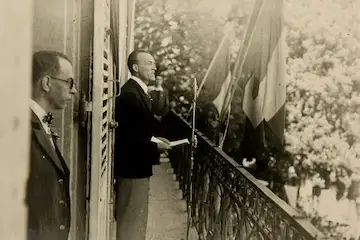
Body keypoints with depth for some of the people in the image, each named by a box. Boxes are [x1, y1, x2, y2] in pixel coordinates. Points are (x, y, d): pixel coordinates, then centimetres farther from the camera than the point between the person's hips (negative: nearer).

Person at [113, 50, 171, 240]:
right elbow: (126, 134, -26)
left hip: (137, 164, 10)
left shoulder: (138, 91, 11)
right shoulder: (130, 93, -21)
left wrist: (154, 139, 5)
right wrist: (154, 146, -20)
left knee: (136, 218, 22)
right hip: (132, 165, -10)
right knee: (131, 219, 3)